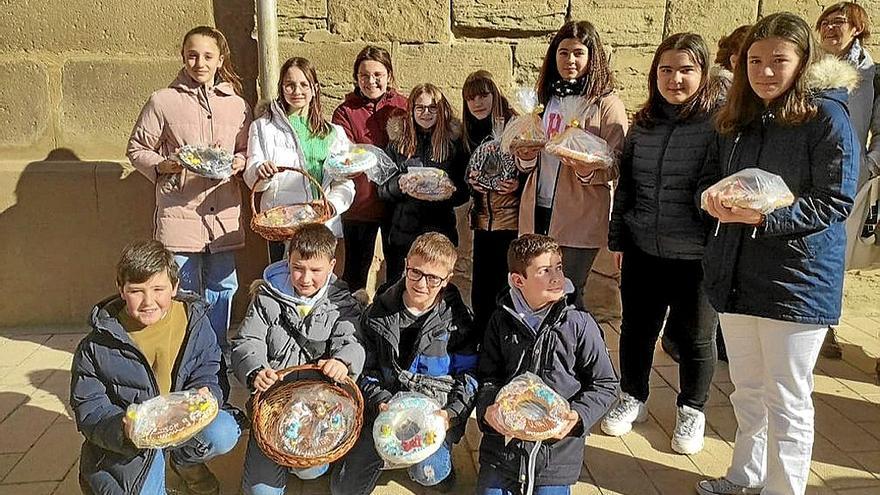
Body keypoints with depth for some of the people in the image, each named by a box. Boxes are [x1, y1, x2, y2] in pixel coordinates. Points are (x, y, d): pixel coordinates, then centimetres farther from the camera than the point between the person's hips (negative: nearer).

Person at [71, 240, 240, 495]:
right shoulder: (97, 346, -10)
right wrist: (122, 428, -31)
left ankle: (184, 460, 10)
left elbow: (205, 378, -1)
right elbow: (88, 408, -9)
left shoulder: (194, 321, -6)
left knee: (223, 433, -28)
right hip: (124, 441, -2)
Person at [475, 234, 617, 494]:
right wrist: (487, 408, -15)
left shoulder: (579, 324, -10)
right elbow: (488, 376, 4)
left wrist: (579, 415, -17)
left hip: (557, 447, -1)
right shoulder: (502, 321, -3)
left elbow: (605, 384, -2)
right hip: (503, 439, 2)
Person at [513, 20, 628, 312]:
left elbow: (616, 166, -8)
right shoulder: (546, 98, 12)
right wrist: (526, 156, -5)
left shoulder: (607, 105, -5)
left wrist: (587, 170, -28)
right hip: (537, 211, 5)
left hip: (579, 218, -5)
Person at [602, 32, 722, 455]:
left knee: (694, 337, 13)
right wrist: (617, 238, 13)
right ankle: (632, 399, 38)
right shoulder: (643, 123, 6)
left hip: (697, 257, -4)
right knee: (637, 328, 16)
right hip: (642, 250, 4)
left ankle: (692, 410, 35)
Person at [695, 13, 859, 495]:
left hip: (797, 281, -6)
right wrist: (714, 199, -10)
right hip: (736, 274, 6)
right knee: (747, 390, 20)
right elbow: (710, 176, 13)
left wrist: (766, 216, -25)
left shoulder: (825, 116, -10)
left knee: (786, 399, 6)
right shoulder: (737, 118, 8)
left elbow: (835, 201, -13)